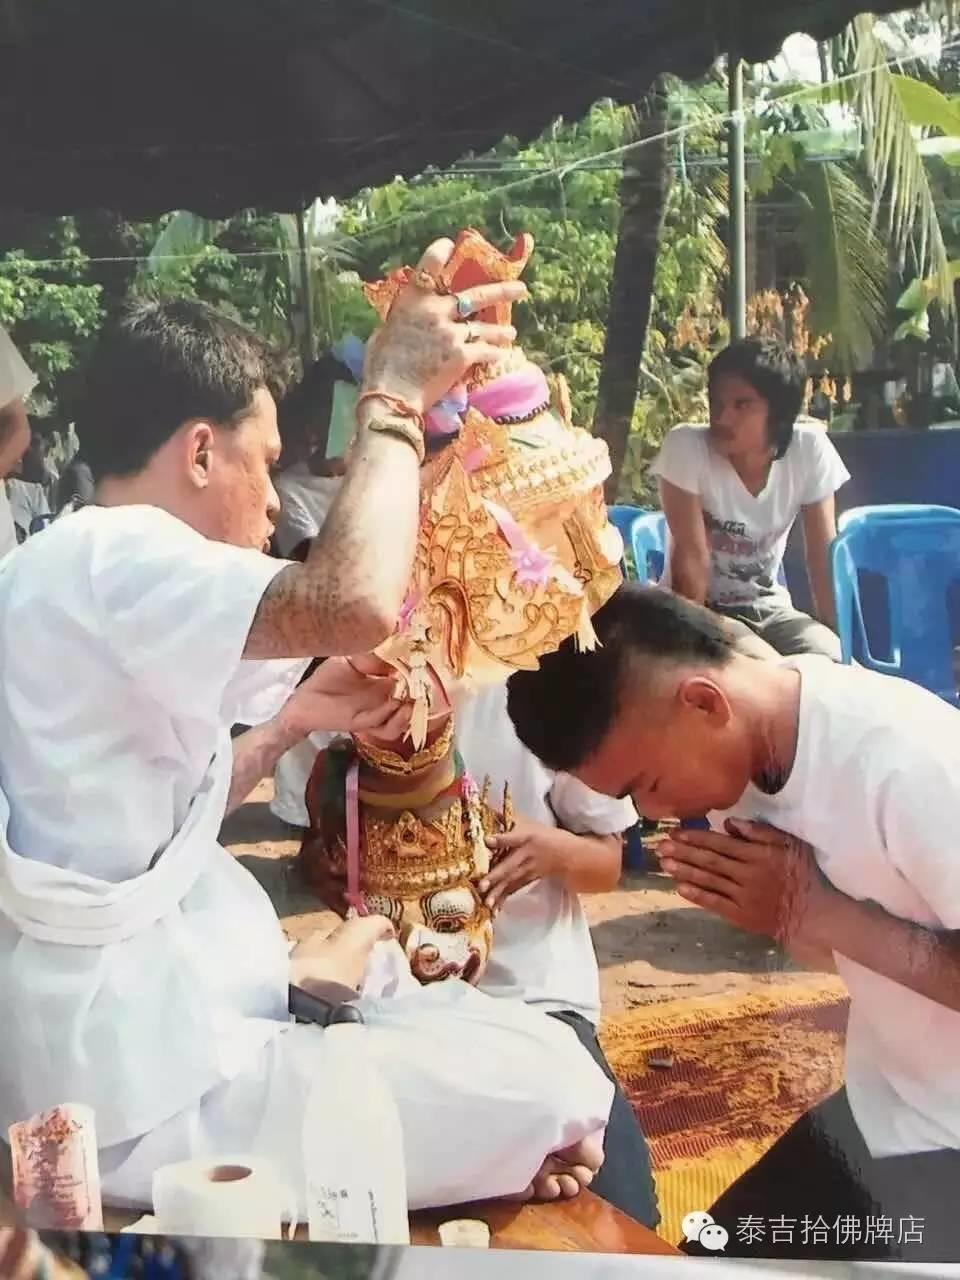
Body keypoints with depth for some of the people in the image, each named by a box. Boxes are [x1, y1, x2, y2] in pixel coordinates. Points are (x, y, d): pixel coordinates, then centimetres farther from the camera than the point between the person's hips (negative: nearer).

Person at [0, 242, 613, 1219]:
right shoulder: (109, 555, -19)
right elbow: (354, 605, -37)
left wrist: (291, 720, 9)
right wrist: (395, 393, -22)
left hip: (133, 1038, 10)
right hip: (143, 1092, -10)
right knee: (557, 1090, -9)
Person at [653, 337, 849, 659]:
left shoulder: (810, 448, -12)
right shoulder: (686, 446, -20)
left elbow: (823, 556, -7)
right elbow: (692, 557, -20)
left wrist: (839, 641, -11)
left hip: (769, 609, 3)